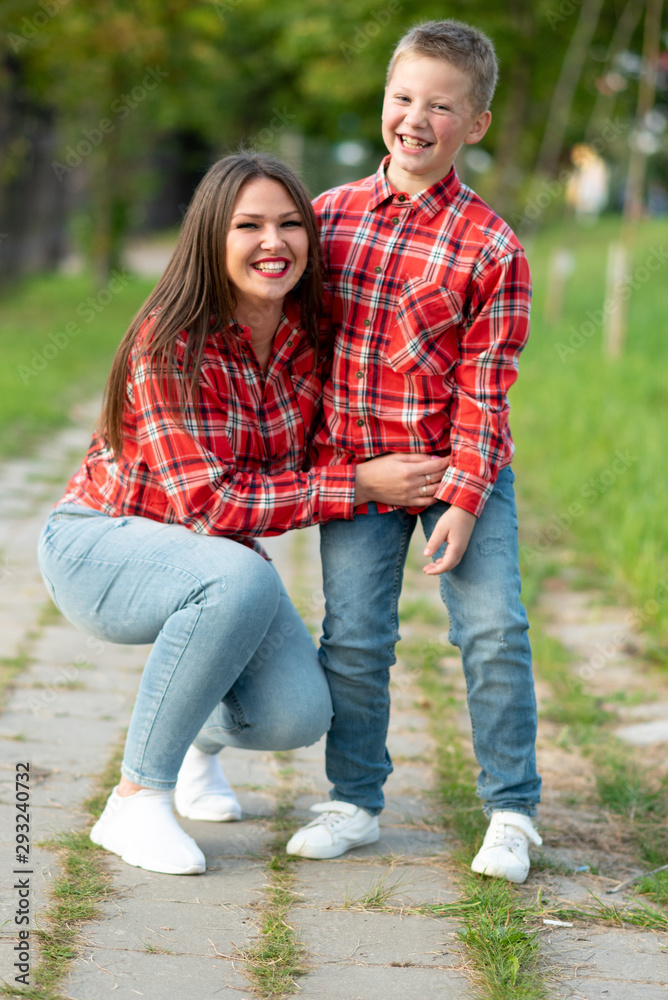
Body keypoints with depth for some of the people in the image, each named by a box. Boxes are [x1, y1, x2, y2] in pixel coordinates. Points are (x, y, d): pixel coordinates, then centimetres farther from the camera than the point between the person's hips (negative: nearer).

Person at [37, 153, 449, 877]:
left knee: (299, 715, -15)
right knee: (242, 580, -36)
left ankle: (200, 733, 24)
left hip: (216, 552, 6)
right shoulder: (171, 343, -25)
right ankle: (134, 801, -22)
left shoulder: (309, 330, -7)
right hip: (101, 543, -6)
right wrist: (358, 486, -27)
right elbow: (207, 502, -28)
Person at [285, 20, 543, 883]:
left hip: (460, 467, -2)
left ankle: (511, 810, 8)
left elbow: (484, 389, -11)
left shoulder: (490, 248, -10)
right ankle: (354, 802, 17)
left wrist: (464, 499, -16)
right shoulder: (331, 215, 1)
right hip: (354, 465, 2)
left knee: (492, 626, -6)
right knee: (353, 637, 1)